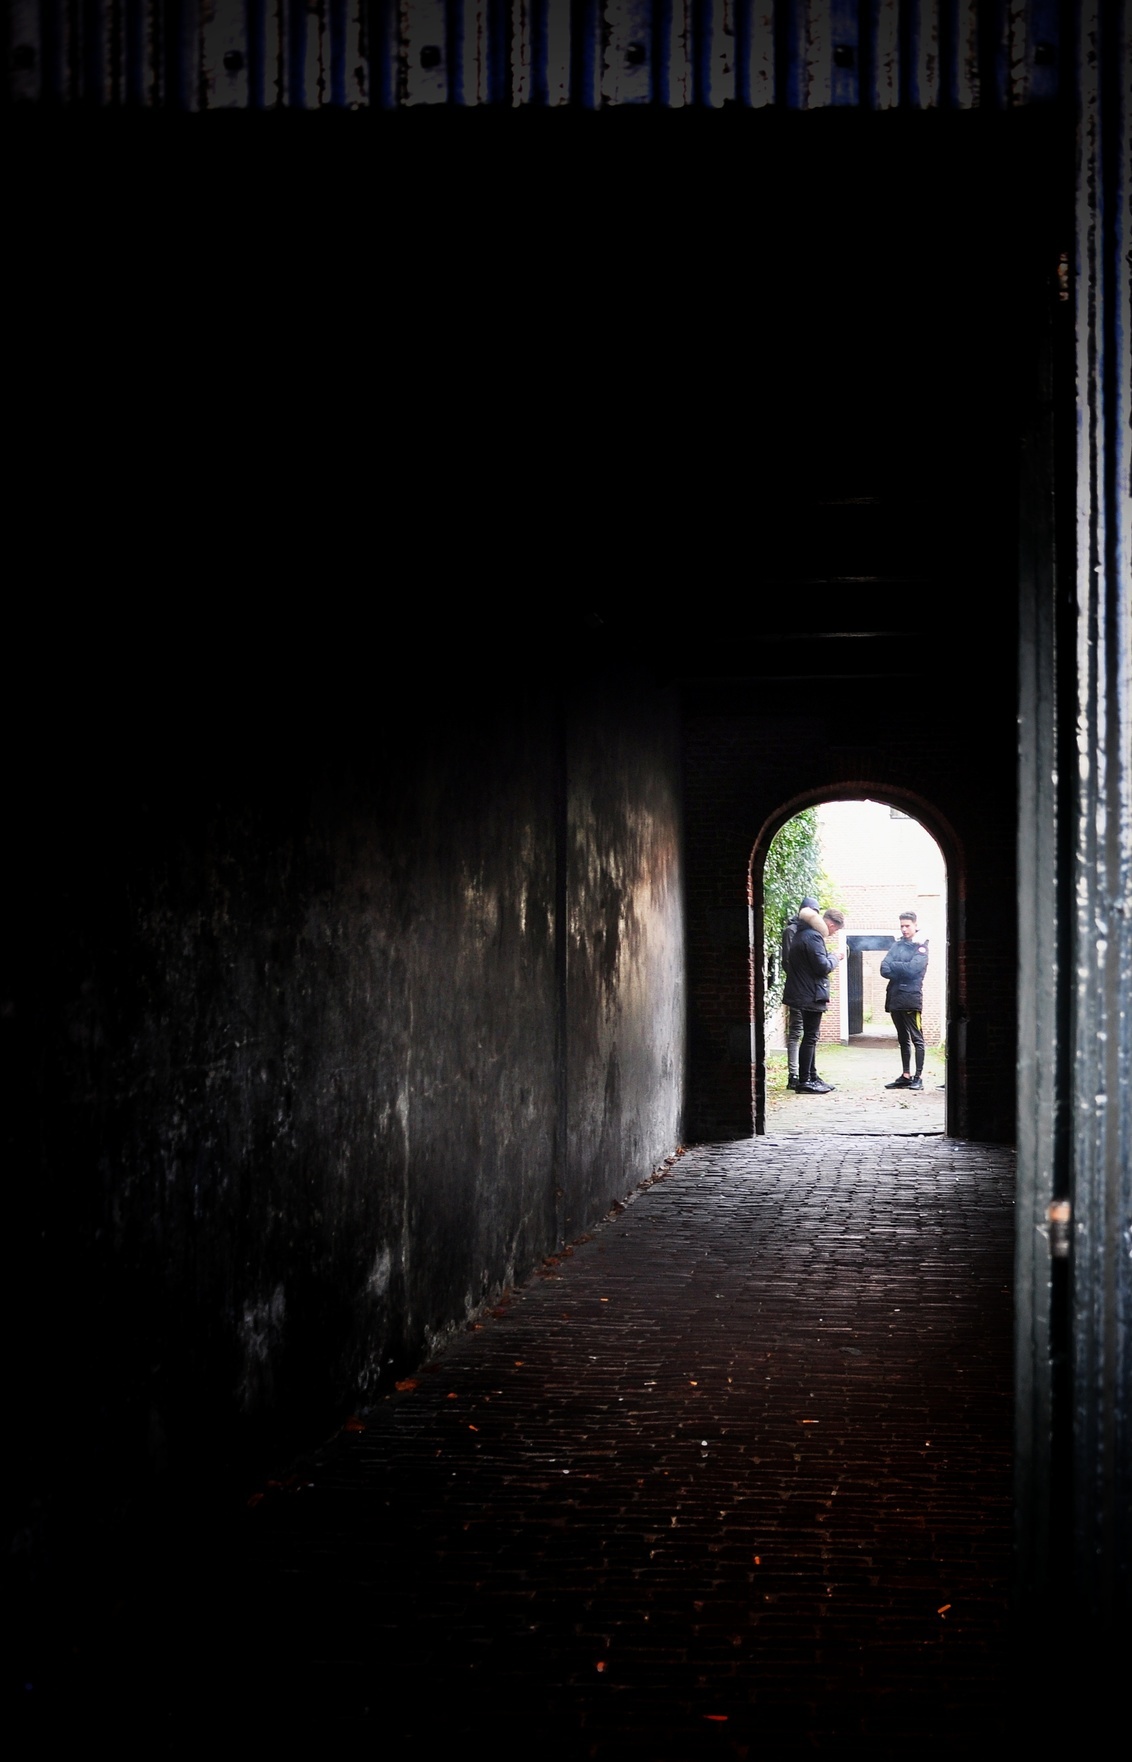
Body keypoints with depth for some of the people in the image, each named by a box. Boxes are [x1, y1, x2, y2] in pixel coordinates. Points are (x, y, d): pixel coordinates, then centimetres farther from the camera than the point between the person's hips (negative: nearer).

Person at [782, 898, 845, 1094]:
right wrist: (834, 957, -5)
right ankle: (804, 1082, -4)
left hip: (805, 994, 10)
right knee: (810, 1037, -6)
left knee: (810, 1037, 16)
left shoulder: (803, 934, 11)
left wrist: (830, 958, 11)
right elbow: (822, 966, -21)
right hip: (812, 995, -10)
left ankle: (812, 1077, 22)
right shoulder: (813, 937, -18)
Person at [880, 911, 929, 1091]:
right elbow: (884, 970, 3)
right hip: (895, 998, 6)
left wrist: (893, 966, -4)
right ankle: (906, 1075, 16)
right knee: (903, 1039, 11)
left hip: (911, 998, -6)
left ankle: (918, 1077, -5)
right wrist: (903, 971, -11)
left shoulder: (921, 946, -1)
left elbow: (913, 968, -16)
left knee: (916, 1039, -5)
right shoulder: (897, 944, 14)